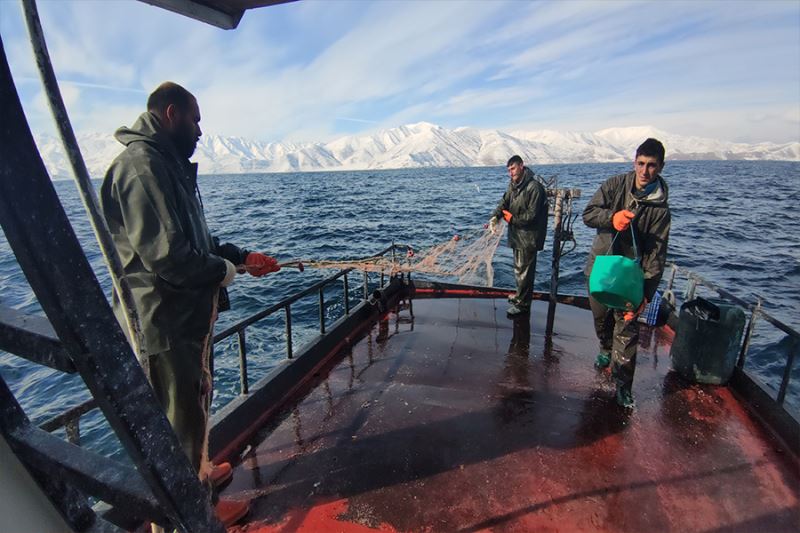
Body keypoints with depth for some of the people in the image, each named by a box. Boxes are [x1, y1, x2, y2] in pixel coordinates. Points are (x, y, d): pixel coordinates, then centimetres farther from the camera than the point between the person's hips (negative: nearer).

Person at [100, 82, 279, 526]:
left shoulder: (168, 164, 14)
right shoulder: (142, 164, -19)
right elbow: (167, 255, -28)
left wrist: (241, 256, 10)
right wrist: (225, 270, -13)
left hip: (187, 315, 10)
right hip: (164, 321, -10)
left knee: (195, 402, 26)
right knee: (179, 417, 8)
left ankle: (197, 472, 49)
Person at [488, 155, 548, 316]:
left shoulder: (534, 187, -20)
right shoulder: (513, 184, 8)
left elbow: (532, 215, -22)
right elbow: (504, 202, 3)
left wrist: (512, 218, -15)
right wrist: (495, 216, -14)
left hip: (528, 237, -9)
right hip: (517, 234, 9)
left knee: (524, 270, -2)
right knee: (518, 267, 23)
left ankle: (523, 304, 9)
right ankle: (521, 294, 41)